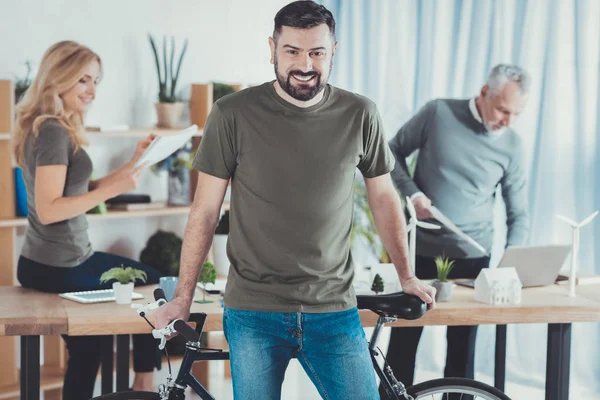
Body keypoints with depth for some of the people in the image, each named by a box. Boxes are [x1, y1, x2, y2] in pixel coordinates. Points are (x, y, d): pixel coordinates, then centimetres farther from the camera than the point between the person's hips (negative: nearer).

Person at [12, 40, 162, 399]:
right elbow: (48, 209, -25)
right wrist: (116, 188, -28)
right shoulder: (52, 131, -20)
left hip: (52, 262, 9)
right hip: (60, 269, -9)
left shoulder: (54, 128, 11)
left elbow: (81, 191, 13)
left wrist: (135, 163, 7)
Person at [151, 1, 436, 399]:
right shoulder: (234, 114, -5)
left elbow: (384, 197, 12)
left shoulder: (359, 115, -1)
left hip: (334, 311, 1)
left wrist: (408, 277, 16)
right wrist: (183, 298, 0)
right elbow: (205, 210, 0)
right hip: (253, 313, -1)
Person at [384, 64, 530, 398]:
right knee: (403, 339, 7)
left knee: (463, 344, 6)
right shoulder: (438, 113, -8)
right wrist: (411, 192, -13)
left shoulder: (512, 144, -3)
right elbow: (392, 153, 3)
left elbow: (518, 213, 2)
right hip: (419, 249, -1)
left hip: (472, 257, 1)